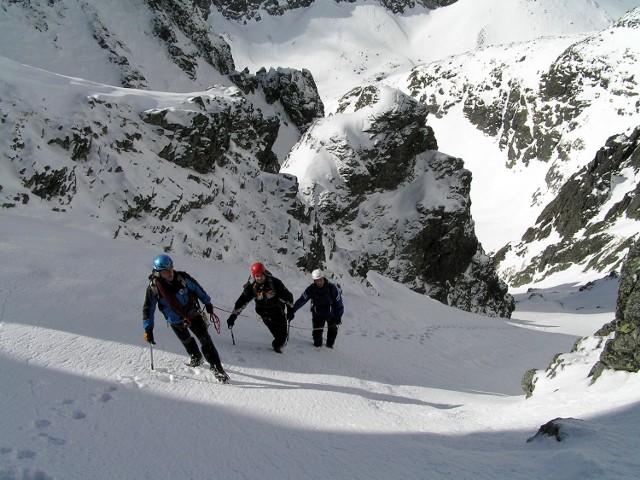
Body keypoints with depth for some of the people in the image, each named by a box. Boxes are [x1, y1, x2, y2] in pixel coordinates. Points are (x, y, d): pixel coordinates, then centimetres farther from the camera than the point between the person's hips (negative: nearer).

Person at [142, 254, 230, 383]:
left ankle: (217, 368, -6)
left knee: (205, 340, -10)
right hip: (176, 322, 1)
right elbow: (148, 309, -9)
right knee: (187, 342, 20)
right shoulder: (153, 287, -19)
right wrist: (148, 328, -15)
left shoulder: (182, 277, -19)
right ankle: (196, 358, 48)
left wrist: (207, 302, 11)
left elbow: (197, 289, -1)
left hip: (193, 313, -1)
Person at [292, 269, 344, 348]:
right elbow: (301, 300, -14)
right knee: (317, 331, -1)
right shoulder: (311, 289, -19)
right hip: (317, 314, 0)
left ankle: (330, 344, 31)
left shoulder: (332, 288, -21)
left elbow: (338, 303, -11)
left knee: (333, 330, 5)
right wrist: (292, 310, -16)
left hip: (331, 314, 0)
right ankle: (317, 344, 28)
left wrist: (338, 317, -8)